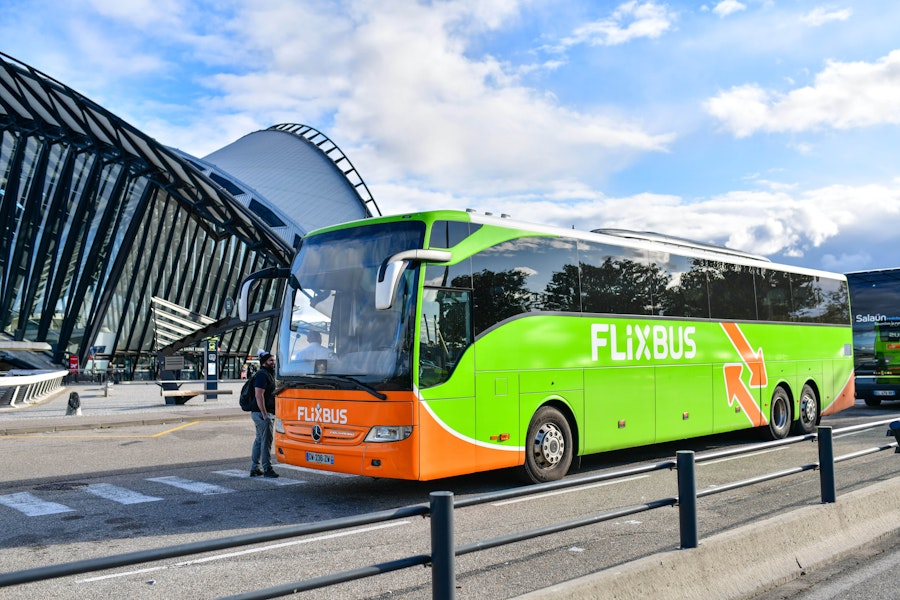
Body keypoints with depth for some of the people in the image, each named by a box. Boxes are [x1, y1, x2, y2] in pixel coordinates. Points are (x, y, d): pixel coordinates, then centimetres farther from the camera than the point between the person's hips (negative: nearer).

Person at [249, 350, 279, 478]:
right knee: (266, 440, -7)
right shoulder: (262, 375, -14)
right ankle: (267, 469, -3)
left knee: (259, 440, 13)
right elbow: (259, 395, -21)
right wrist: (264, 414, -23)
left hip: (267, 413, 10)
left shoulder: (269, 374, 19)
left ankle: (255, 468, 19)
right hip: (262, 413, -10)